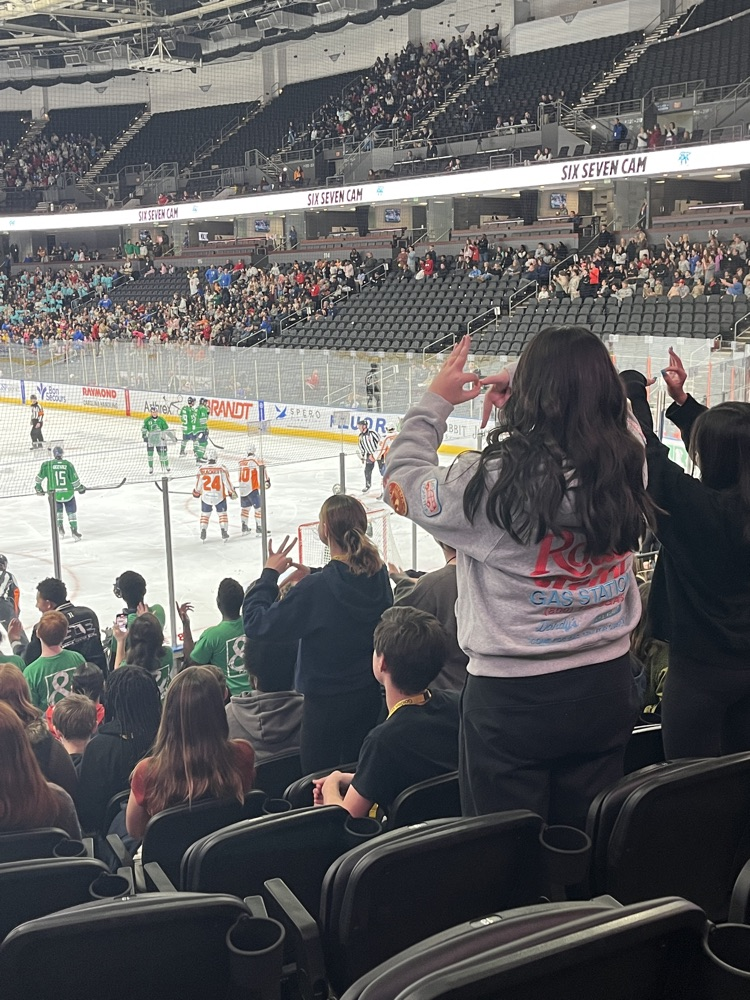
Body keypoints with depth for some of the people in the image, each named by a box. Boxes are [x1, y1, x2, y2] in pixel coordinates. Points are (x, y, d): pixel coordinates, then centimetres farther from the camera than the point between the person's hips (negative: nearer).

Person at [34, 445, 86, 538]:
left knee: (58, 510, 27)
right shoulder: (68, 464, -8)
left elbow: (39, 477, 1)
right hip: (68, 493, -1)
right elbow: (74, 480, -6)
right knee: (71, 511, 15)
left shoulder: (47, 464, -6)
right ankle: (74, 530, 8)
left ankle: (60, 527, 21)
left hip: (54, 493, 1)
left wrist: (38, 488, 18)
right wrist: (80, 488, 12)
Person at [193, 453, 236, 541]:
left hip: (206, 497, 1)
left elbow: (198, 483, 3)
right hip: (219, 496, -1)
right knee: (222, 513, 14)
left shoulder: (201, 469, -4)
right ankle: (224, 532, 7)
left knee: (205, 514, 17)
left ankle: (203, 532, 10)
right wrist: (231, 492, 6)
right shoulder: (221, 468, -8)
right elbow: (227, 481, -6)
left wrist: (196, 492, 21)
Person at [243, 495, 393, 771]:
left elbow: (257, 624, -21)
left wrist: (269, 573, -10)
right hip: (370, 695, 6)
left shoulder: (317, 588, -26)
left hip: (327, 701, -6)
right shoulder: (379, 574, -7)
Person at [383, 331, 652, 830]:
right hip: (607, 689, 5)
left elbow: (405, 481, -4)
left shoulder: (493, 479, -23)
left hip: (512, 698, -5)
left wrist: (436, 400, 6)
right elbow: (614, 407, 15)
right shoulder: (627, 463, -10)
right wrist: (535, 381, 11)